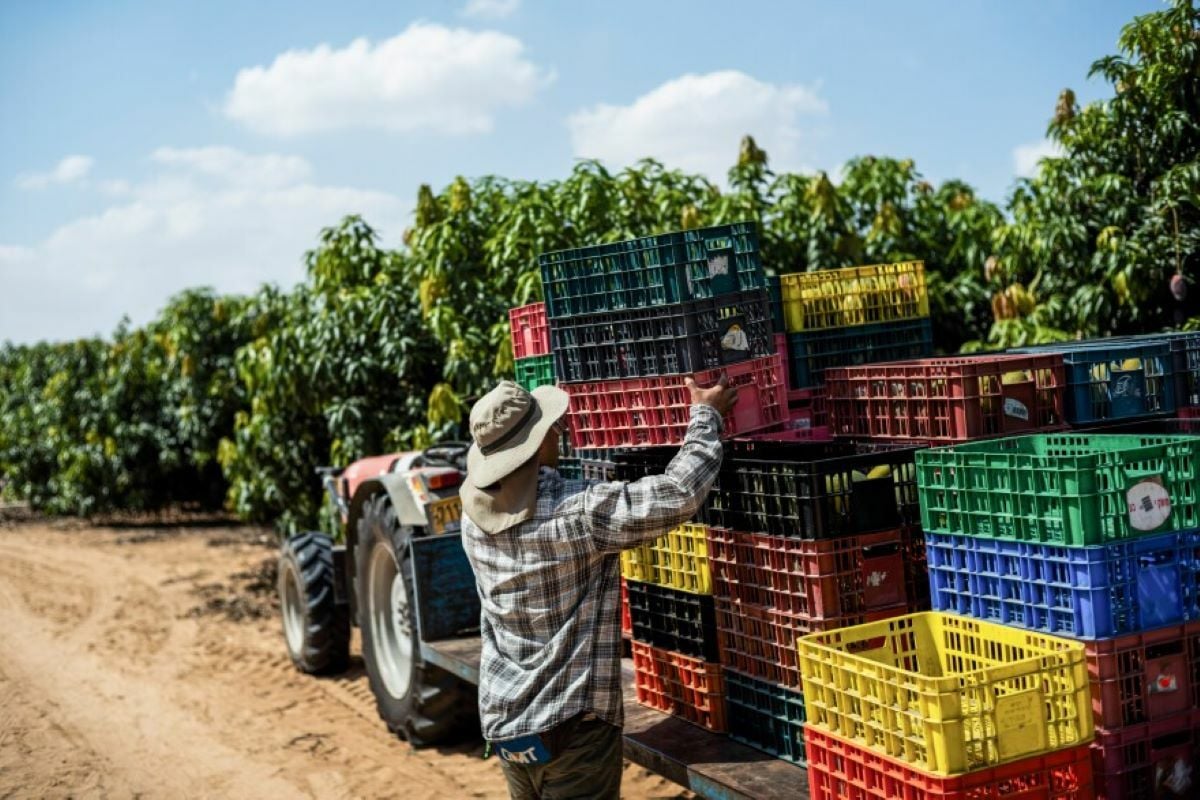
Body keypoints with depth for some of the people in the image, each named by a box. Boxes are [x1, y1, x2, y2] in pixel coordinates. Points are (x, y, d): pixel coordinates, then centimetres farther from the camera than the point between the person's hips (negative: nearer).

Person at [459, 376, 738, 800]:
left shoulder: (474, 516, -1)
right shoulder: (578, 511, -20)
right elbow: (680, 494, -20)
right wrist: (706, 416, -5)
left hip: (502, 721, 7)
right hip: (571, 723, -7)